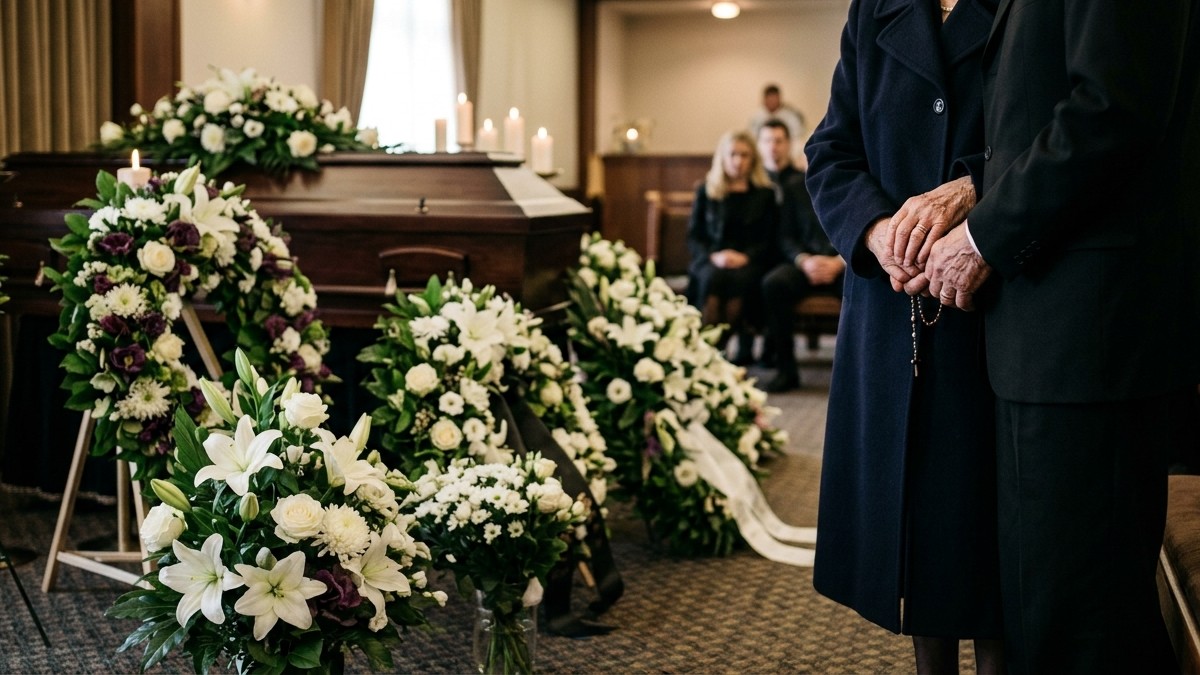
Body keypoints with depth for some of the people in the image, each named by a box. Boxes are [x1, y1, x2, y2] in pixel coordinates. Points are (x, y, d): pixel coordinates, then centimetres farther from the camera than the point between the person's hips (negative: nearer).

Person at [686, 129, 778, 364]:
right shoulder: (706, 191, 16)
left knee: (738, 279, -37)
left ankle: (743, 351, -32)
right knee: (712, 277, -36)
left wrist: (745, 257, -14)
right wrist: (713, 256, -10)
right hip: (710, 259, 1)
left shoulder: (765, 194, 13)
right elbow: (693, 237, 10)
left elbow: (769, 239, 5)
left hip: (748, 262, -1)